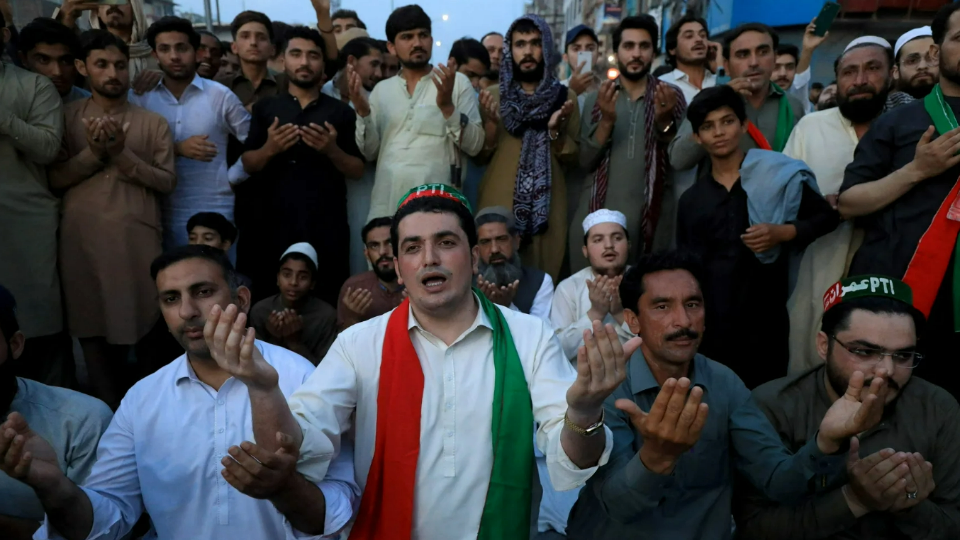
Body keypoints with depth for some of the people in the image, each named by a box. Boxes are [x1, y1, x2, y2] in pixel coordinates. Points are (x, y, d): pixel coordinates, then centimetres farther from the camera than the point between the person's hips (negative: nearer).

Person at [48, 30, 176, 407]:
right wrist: (93, 153, -10)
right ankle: (111, 408, 17)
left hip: (138, 235, -1)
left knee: (135, 320, 1)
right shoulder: (67, 118, 11)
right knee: (90, 321, 5)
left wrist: (122, 154, -10)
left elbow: (167, 182, 0)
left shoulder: (152, 123, 8)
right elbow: (53, 178, 5)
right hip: (82, 236, 1)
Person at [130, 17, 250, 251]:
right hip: (163, 213, 2)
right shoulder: (141, 98, 5)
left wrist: (232, 178, -2)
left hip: (215, 211, -1)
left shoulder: (220, 95, -1)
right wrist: (177, 149, -15)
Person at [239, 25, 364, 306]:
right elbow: (247, 165, 8)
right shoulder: (265, 108, 11)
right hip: (273, 225, 1)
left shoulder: (340, 111, 7)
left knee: (326, 304, -3)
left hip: (326, 227, -1)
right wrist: (269, 149, -12)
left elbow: (358, 171, 5)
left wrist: (332, 150, -13)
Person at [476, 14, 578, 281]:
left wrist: (556, 130, -14)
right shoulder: (494, 95, 5)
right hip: (499, 202, 0)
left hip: (546, 203, 0)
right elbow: (480, 155, 2)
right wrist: (491, 121, -13)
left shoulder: (565, 97, 4)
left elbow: (572, 158, 2)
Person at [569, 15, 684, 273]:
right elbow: (585, 162, -2)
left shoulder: (672, 96, 6)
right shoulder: (596, 98, 8)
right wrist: (606, 121, -16)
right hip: (597, 213, 1)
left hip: (651, 215, 0)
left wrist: (665, 122, -19)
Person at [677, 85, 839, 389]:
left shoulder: (777, 175, 2)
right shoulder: (691, 200, 10)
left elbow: (827, 217, 7)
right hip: (710, 321, 2)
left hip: (765, 317, -2)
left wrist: (783, 232, -10)